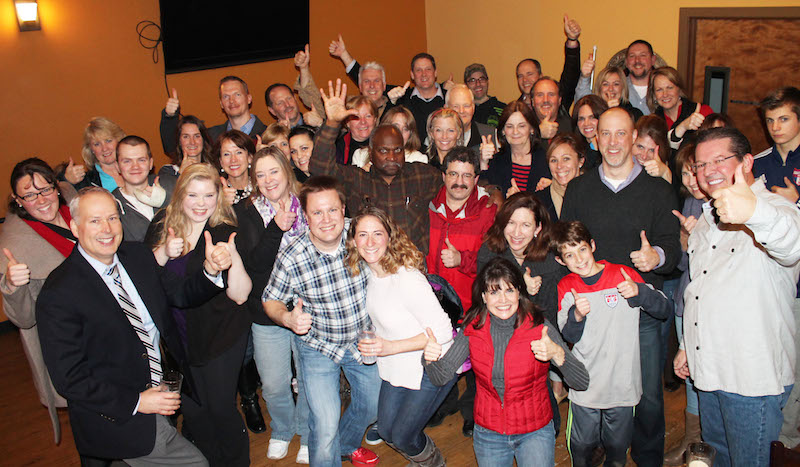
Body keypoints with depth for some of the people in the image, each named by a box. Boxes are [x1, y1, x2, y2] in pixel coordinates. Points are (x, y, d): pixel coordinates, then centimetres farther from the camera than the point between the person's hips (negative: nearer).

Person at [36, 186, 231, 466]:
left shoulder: (138, 256, 1)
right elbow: (69, 379, -17)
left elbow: (180, 294, 4)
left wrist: (211, 269, -17)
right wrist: (135, 402, -19)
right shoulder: (59, 295, -18)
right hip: (119, 419, -6)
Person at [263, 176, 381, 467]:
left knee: (373, 405, 21)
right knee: (326, 426, -7)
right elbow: (271, 300, -7)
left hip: (363, 339, 4)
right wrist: (287, 318, -29)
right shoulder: (291, 259, -24)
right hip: (318, 346, -3)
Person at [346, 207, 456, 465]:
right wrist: (373, 345, 5)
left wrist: (390, 347, -30)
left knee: (402, 436, 4)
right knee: (386, 431, 17)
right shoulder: (369, 270, -5)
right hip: (395, 367, 8)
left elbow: (442, 330, -27)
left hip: (431, 369, -8)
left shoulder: (407, 279, -30)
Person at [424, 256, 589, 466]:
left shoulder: (539, 326, -15)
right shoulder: (473, 329, -7)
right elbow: (441, 376, -9)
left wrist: (556, 353, -40)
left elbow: (582, 382, -21)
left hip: (535, 432, -2)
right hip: (488, 432, 2)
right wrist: (431, 358, -31)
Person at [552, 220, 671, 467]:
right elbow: (569, 337, -4)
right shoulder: (566, 287, -2)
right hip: (585, 383, 1)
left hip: (622, 381, -1)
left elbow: (665, 309, -5)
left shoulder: (624, 275, -7)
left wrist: (639, 292, -24)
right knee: (581, 446, 9)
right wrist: (577, 315, -25)